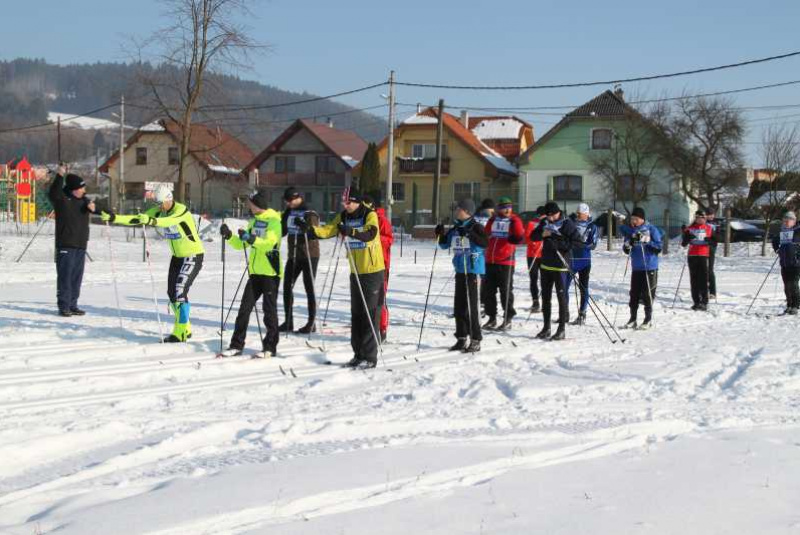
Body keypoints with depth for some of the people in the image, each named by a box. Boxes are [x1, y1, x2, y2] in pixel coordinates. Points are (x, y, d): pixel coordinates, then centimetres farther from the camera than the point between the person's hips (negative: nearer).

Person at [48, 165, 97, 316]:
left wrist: (92, 207, -11)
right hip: (65, 245, -6)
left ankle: (72, 305, 16)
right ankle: (63, 306, -2)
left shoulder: (84, 200, 14)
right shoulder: (61, 199, -6)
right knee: (65, 276, -6)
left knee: (77, 277, 9)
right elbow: (53, 193, -24)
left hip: (81, 245, 6)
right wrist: (60, 176, -37)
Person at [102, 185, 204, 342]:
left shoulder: (181, 210, -23)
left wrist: (151, 221, -61)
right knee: (172, 293, 8)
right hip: (177, 256, 9)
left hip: (193, 255, -9)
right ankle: (185, 329, 22)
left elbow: (168, 221, -43)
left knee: (180, 292, -17)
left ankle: (180, 333, -13)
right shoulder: (159, 211, -1)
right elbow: (138, 219, -6)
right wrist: (114, 218, -17)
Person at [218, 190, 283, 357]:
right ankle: (237, 345, 11)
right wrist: (229, 236, -3)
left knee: (269, 309, 0)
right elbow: (241, 244, 14)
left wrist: (252, 239, -37)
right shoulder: (254, 221, 14)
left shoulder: (274, 220, -9)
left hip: (271, 272, -7)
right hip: (255, 272, 7)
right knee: (244, 308, 6)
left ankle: (270, 347, 8)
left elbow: (270, 241, -25)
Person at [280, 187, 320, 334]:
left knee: (309, 288, -1)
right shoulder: (288, 213, 8)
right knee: (287, 287, 5)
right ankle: (288, 321, 15)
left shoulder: (310, 214, -12)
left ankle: (311, 323, 6)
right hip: (293, 256, 7)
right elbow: (282, 231, 13)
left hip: (310, 256, -7)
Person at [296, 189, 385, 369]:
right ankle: (358, 354, 20)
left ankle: (370, 357, 0)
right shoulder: (343, 217, 6)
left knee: (370, 314, -4)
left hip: (373, 271, -7)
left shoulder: (370, 215, -13)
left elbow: (370, 233, -31)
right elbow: (328, 230, -5)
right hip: (355, 272, 7)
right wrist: (310, 229, -22)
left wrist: (350, 231, -46)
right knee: (356, 314, 11)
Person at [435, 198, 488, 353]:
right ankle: (461, 338, 21)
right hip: (460, 270, 7)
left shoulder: (475, 227, -9)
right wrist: (441, 234, -1)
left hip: (473, 270, -7)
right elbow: (444, 245, 18)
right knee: (459, 305, 11)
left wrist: (469, 234, -32)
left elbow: (485, 243, -23)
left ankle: (475, 340, 0)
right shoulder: (455, 229, 11)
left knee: (471, 305, -7)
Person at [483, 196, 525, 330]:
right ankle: (492, 318, 20)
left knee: (506, 291, -1)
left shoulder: (514, 220, -2)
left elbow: (520, 238, -10)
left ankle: (508, 319, 7)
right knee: (489, 290, 9)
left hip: (506, 262, -5)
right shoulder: (493, 220, 11)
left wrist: (515, 239, -27)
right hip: (490, 261, 5)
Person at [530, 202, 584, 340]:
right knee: (545, 297, 11)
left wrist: (560, 245, -21)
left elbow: (578, 241, -14)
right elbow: (533, 236, 11)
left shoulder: (567, 224, -10)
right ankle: (546, 327, 20)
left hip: (561, 266, -6)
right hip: (546, 265, 6)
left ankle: (562, 329, 1)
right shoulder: (545, 222, 7)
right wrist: (542, 234, -11)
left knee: (561, 296, -3)